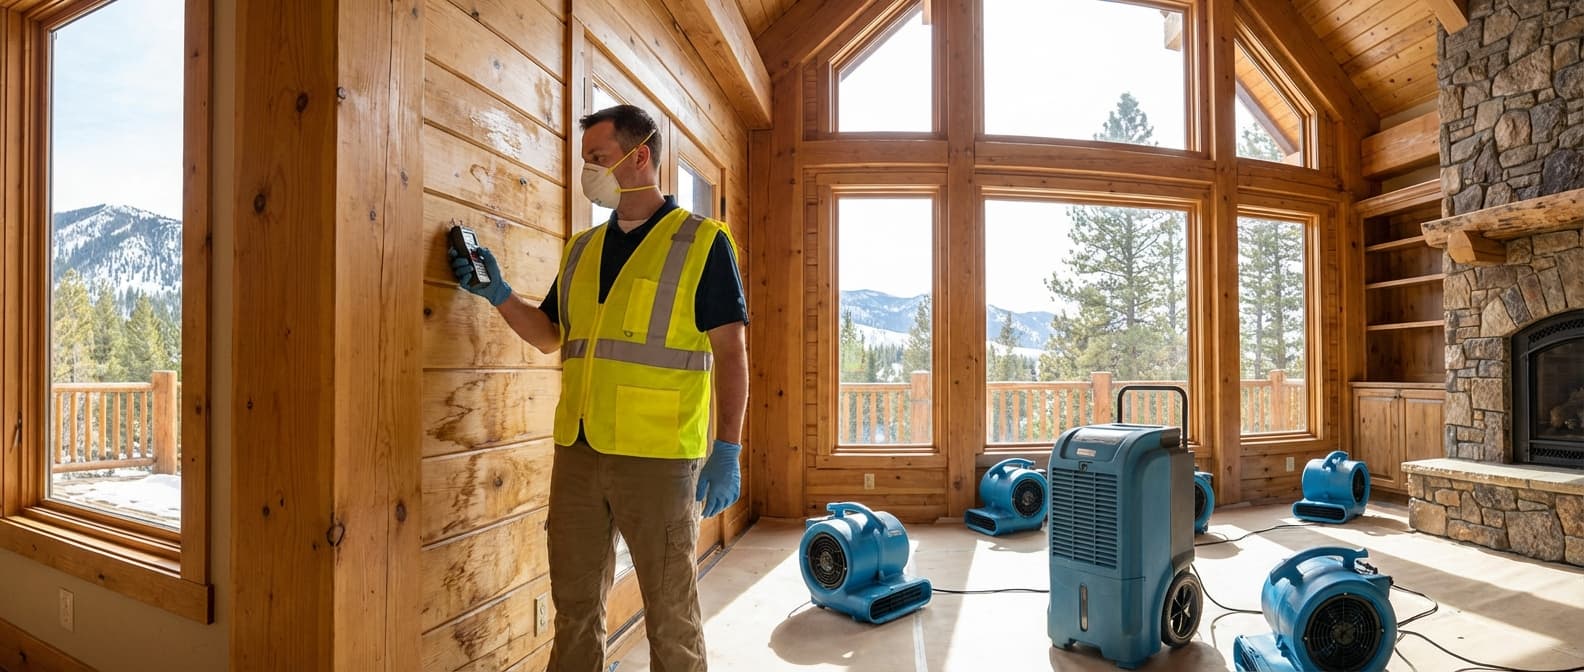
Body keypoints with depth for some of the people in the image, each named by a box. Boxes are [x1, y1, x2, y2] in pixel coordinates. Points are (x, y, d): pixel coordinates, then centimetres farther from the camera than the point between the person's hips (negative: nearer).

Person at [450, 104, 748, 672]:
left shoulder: (702, 242, -4)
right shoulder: (581, 249, 14)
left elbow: (731, 352, -8)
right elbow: (549, 335, 22)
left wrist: (728, 450, -14)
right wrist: (497, 294, 7)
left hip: (659, 456, -5)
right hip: (578, 451, 6)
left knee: (670, 613, 9)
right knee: (575, 604, 17)